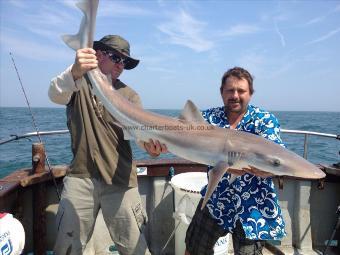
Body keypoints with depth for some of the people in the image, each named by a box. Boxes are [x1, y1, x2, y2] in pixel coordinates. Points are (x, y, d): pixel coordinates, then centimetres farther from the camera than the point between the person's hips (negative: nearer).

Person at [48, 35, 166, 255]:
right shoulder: (77, 83, 4)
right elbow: (56, 95, -18)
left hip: (120, 179, 0)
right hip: (81, 175, 1)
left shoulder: (129, 95, 4)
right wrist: (75, 73, -39)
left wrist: (151, 142, -36)